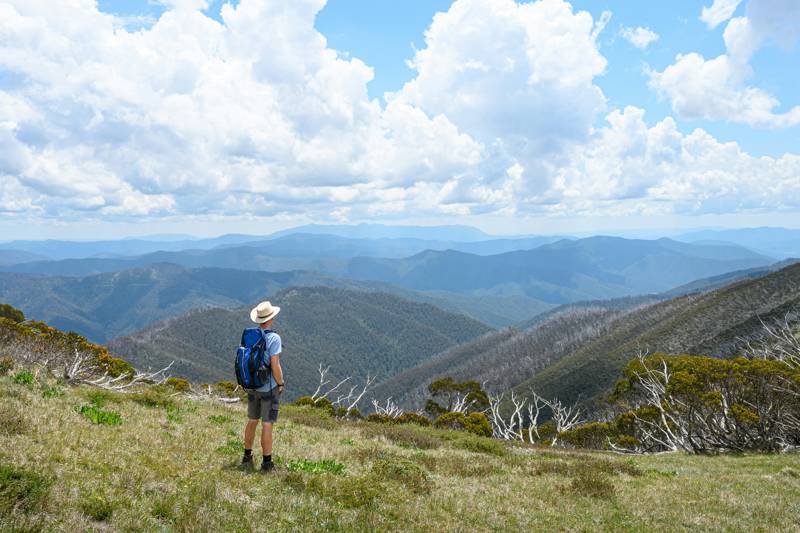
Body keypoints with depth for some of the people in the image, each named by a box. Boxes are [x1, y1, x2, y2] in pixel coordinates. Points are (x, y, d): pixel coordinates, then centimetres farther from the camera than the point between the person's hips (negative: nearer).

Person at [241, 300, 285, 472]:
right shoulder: (273, 338, -20)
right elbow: (275, 366, -21)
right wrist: (280, 384, -6)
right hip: (269, 388, -6)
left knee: (252, 421, 19)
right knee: (267, 425, 2)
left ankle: (247, 456, 30)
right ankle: (267, 462, 9)